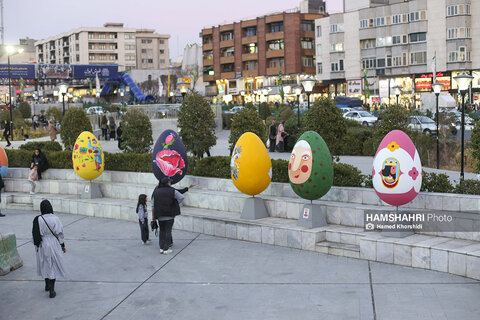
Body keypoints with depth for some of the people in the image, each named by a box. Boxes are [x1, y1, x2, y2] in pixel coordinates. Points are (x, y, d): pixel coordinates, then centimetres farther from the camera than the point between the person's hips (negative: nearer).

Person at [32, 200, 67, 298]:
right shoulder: (55, 218, -12)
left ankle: (47, 285, 36)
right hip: (54, 245, -1)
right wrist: (63, 245, 5)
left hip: (43, 245, 1)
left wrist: (37, 246, 5)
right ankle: (51, 290, 4)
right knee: (53, 266, 7)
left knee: (45, 265, 21)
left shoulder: (37, 220, -13)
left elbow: (36, 235, -9)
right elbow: (60, 233, -6)